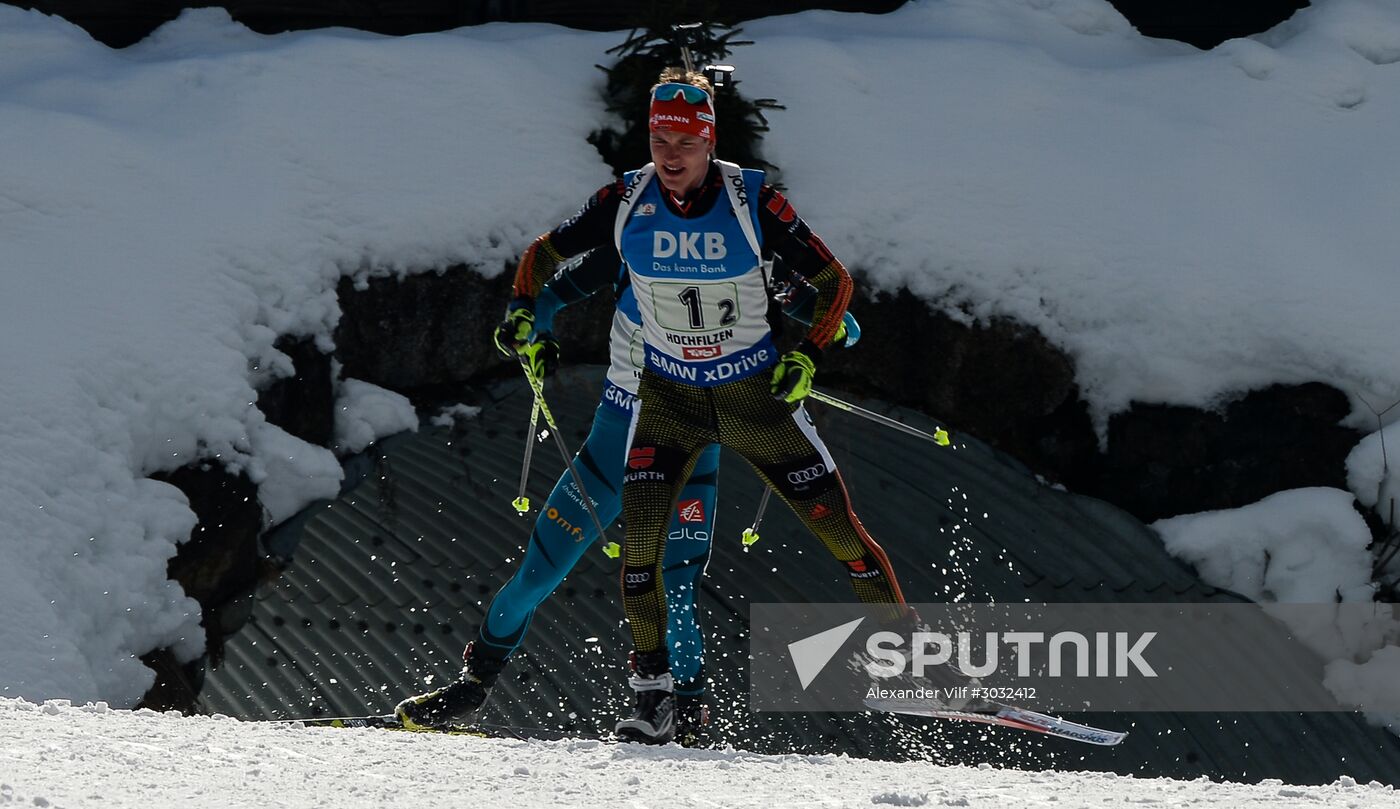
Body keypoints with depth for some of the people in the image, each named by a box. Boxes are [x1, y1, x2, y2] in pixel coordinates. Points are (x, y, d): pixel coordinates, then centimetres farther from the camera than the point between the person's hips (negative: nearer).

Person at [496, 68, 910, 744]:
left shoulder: (754, 201, -16)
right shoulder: (625, 201, -10)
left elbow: (833, 282, -6)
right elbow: (545, 253, 5)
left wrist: (806, 357, -18)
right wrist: (522, 310, -12)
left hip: (755, 392, -1)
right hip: (668, 396, 1)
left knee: (837, 526, -3)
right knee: (641, 535, -14)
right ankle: (654, 692, -5)